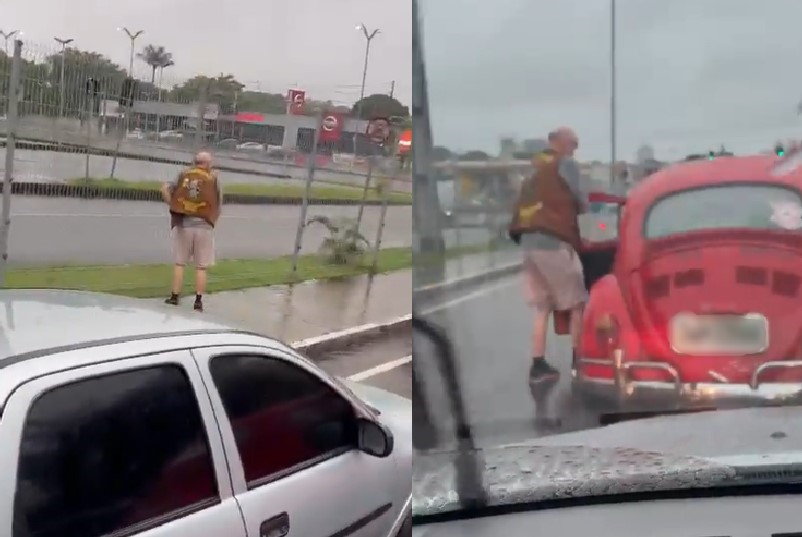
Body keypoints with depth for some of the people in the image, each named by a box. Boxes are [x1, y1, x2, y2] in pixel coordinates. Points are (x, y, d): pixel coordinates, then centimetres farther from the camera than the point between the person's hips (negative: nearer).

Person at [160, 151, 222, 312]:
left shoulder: (183, 176, 3)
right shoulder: (213, 179, 0)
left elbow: (165, 189, -9)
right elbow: (218, 206, -4)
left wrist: (174, 207, -1)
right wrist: (211, 221, 9)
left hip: (183, 224, 1)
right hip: (204, 226, -1)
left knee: (179, 263, 11)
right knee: (201, 267, 5)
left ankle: (174, 297, 12)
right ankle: (198, 300, 4)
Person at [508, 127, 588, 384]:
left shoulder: (535, 168, 21)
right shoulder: (566, 164, 1)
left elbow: (536, 203, 18)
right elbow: (580, 203, 2)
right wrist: (585, 206, 23)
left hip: (529, 241, 7)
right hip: (552, 241, -7)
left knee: (542, 307, 10)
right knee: (577, 303, 5)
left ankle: (538, 365, 6)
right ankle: (578, 361, 6)